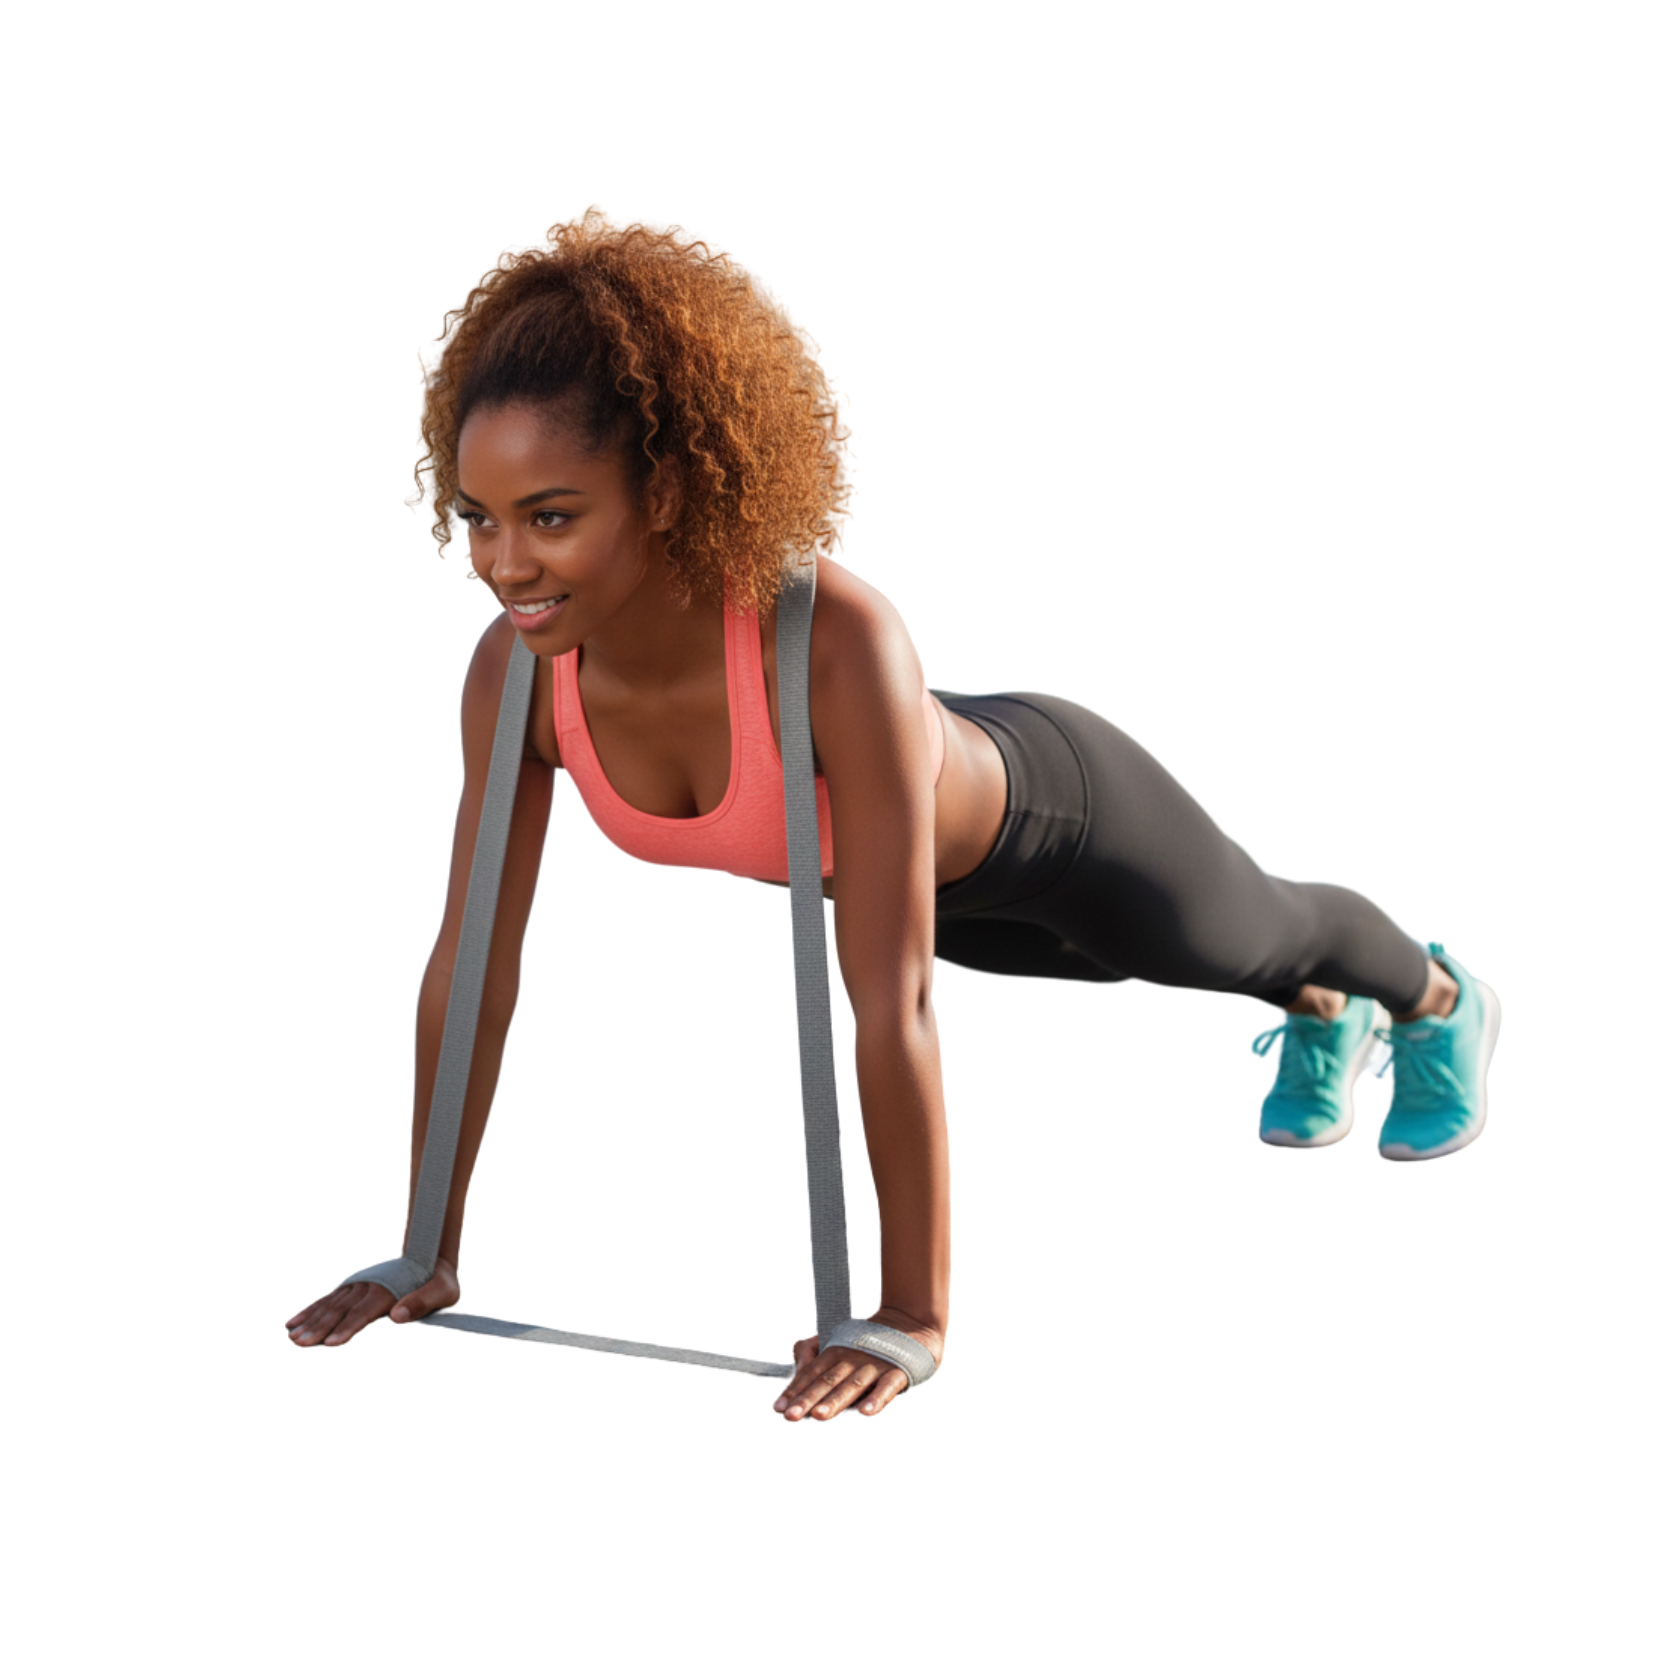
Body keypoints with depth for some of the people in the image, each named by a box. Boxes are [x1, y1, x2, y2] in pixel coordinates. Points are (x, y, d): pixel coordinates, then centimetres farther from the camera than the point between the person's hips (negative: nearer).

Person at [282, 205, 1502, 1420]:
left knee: (1249, 936, 30)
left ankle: (1438, 999, 65)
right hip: (908, 849, 5)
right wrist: (428, 1250, -19)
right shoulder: (517, 669, -33)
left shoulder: (838, 642, -50)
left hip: (1050, 812, -4)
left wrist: (913, 1317, -43)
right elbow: (471, 967, -24)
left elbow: (892, 1005, -47)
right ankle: (1323, 1015, 70)